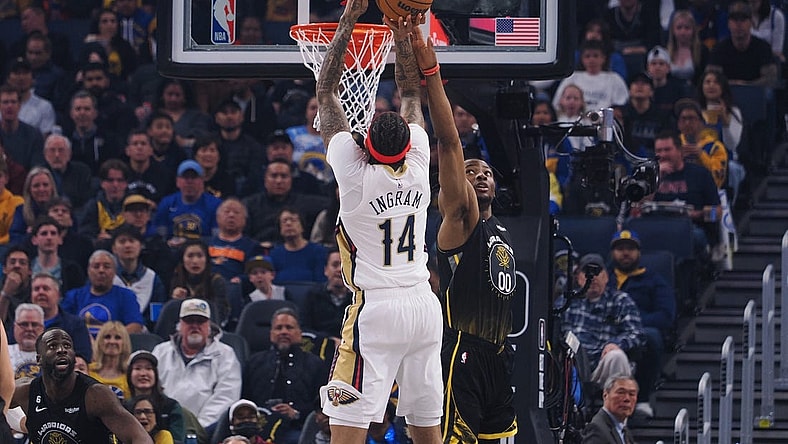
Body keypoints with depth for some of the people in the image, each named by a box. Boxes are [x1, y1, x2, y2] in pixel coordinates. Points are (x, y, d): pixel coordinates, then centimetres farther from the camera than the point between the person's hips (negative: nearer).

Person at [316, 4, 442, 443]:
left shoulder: (356, 173, -11)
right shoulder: (417, 165, -1)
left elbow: (326, 92, -2)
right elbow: (413, 92, 15)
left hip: (375, 308, -5)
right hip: (425, 304, 5)